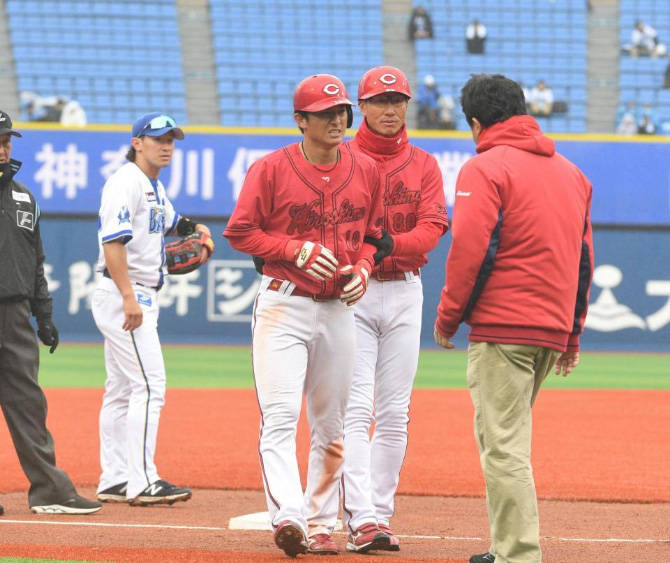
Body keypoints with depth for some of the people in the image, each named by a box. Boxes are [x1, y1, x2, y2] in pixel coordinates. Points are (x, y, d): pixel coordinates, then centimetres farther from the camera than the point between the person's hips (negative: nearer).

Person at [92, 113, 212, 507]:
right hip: (123, 295, -11)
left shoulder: (155, 188, 17)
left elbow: (170, 222, 37)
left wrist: (194, 229, 14)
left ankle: (114, 481, 16)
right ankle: (142, 482, -19)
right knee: (149, 385, -16)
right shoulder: (126, 182, -13)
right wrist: (128, 297, -29)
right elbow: (112, 241, -22)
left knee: (122, 390, 12)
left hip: (140, 297, 11)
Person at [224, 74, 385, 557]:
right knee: (280, 417, -16)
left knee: (331, 426, 10)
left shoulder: (366, 171, 6)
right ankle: (288, 516, -28)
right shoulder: (272, 169, -6)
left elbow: (374, 233, 17)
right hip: (284, 305, -5)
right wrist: (297, 251, -15)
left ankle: (321, 524, 19)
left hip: (339, 309, 5)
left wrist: (363, 268, -3)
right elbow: (240, 232, -4)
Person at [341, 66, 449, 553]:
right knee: (356, 409, -11)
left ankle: (381, 515, 11)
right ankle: (360, 517, -18)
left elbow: (433, 228, -4)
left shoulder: (424, 165, 9)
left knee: (394, 413, 5)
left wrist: (391, 244, -22)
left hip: (405, 293, 3)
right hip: (352, 292, -3)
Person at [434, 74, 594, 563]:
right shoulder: (571, 171, 16)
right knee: (509, 437, 18)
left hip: (502, 329, -8)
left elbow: (470, 250, -15)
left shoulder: (486, 169, -7)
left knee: (504, 445, -9)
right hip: (552, 333, 8)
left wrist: (448, 318, -4)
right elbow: (584, 256, 18)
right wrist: (572, 334, 22)